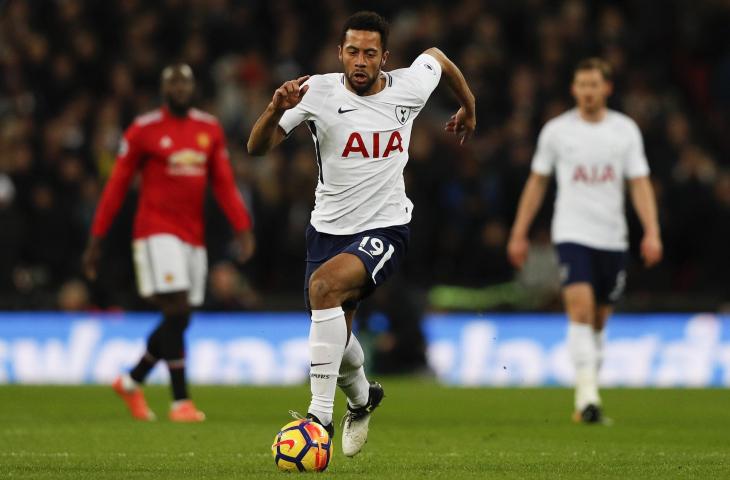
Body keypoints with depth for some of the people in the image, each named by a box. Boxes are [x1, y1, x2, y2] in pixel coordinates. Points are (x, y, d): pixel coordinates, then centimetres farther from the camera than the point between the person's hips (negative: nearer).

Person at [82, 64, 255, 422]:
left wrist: (243, 229, -1)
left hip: (192, 236, 6)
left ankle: (130, 382, 27)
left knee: (178, 321, 8)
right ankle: (180, 401, -12)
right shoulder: (143, 131, -3)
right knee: (177, 313, -14)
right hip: (156, 231, -6)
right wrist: (95, 240, 0)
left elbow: (224, 185, 11)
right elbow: (117, 187, 1)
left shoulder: (210, 130, 11)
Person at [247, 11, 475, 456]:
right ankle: (362, 397, 50)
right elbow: (257, 148, -13)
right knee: (335, 340, 12)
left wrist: (469, 107, 31)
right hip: (329, 229, 3)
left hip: (385, 227, -3)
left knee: (324, 284, -32)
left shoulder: (409, 87, -7)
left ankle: (321, 416, -31)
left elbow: (436, 56, 18)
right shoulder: (317, 91, -11)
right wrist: (276, 110, -32)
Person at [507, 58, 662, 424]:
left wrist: (652, 232, -9)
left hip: (612, 238, 2)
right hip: (572, 233, -2)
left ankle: (586, 399, 22)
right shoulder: (556, 130, 2)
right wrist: (519, 234, 10)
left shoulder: (625, 130, 5)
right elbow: (537, 182, 11)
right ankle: (587, 396, -25)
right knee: (580, 308, -19)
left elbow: (640, 184, 4)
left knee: (598, 321, 9)